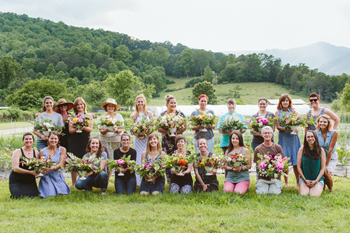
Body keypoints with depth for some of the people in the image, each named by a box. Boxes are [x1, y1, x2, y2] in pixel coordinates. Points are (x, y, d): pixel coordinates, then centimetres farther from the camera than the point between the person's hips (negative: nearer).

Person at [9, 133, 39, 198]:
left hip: (30, 181, 3)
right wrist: (30, 172, -25)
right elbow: (15, 168, -15)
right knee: (20, 197, -19)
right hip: (16, 181, -3)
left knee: (34, 196, -16)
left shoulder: (36, 153, 7)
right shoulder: (18, 152, -5)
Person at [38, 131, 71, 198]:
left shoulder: (62, 150, 4)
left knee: (64, 194, -15)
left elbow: (61, 164, -6)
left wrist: (49, 169, -20)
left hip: (58, 177, 1)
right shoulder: (42, 152, 3)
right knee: (50, 196, -21)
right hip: (47, 177, -1)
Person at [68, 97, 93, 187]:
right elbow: (70, 130, 3)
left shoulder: (88, 116, 10)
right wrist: (76, 129, -16)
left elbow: (90, 129, 1)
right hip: (74, 141, 1)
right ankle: (73, 183, 7)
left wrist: (83, 127, -17)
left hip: (85, 140, 0)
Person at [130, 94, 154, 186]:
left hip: (148, 139, 0)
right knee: (139, 159, -1)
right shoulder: (133, 116, 8)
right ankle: (139, 181, 4)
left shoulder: (149, 114, 7)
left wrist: (147, 133, -13)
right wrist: (136, 134, -13)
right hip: (138, 140, 1)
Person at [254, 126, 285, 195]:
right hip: (262, 177, -1)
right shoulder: (258, 149, 3)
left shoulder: (278, 147, 7)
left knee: (274, 192, -21)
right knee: (261, 192, -22)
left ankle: (278, 186, 13)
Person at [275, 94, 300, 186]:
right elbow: (278, 126, -3)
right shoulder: (278, 112, 6)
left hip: (293, 138, 1)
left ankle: (298, 181, 4)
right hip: (283, 138, -1)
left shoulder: (293, 111, 11)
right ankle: (286, 182, 10)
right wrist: (287, 129, -19)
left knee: (295, 161, -3)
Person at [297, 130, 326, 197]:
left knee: (315, 195, -25)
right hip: (304, 178, 0)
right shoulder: (302, 150, 1)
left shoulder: (321, 150, 0)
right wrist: (305, 180, -7)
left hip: (318, 179, 0)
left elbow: (323, 168, 1)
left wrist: (316, 181, -10)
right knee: (303, 194, -25)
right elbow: (299, 167, 2)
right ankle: (307, 188, 10)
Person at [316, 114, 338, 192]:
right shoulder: (316, 133, -10)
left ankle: (330, 188, 9)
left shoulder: (334, 133, -16)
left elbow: (330, 150, -17)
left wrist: (326, 165, -17)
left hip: (331, 157, -2)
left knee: (327, 173, -23)